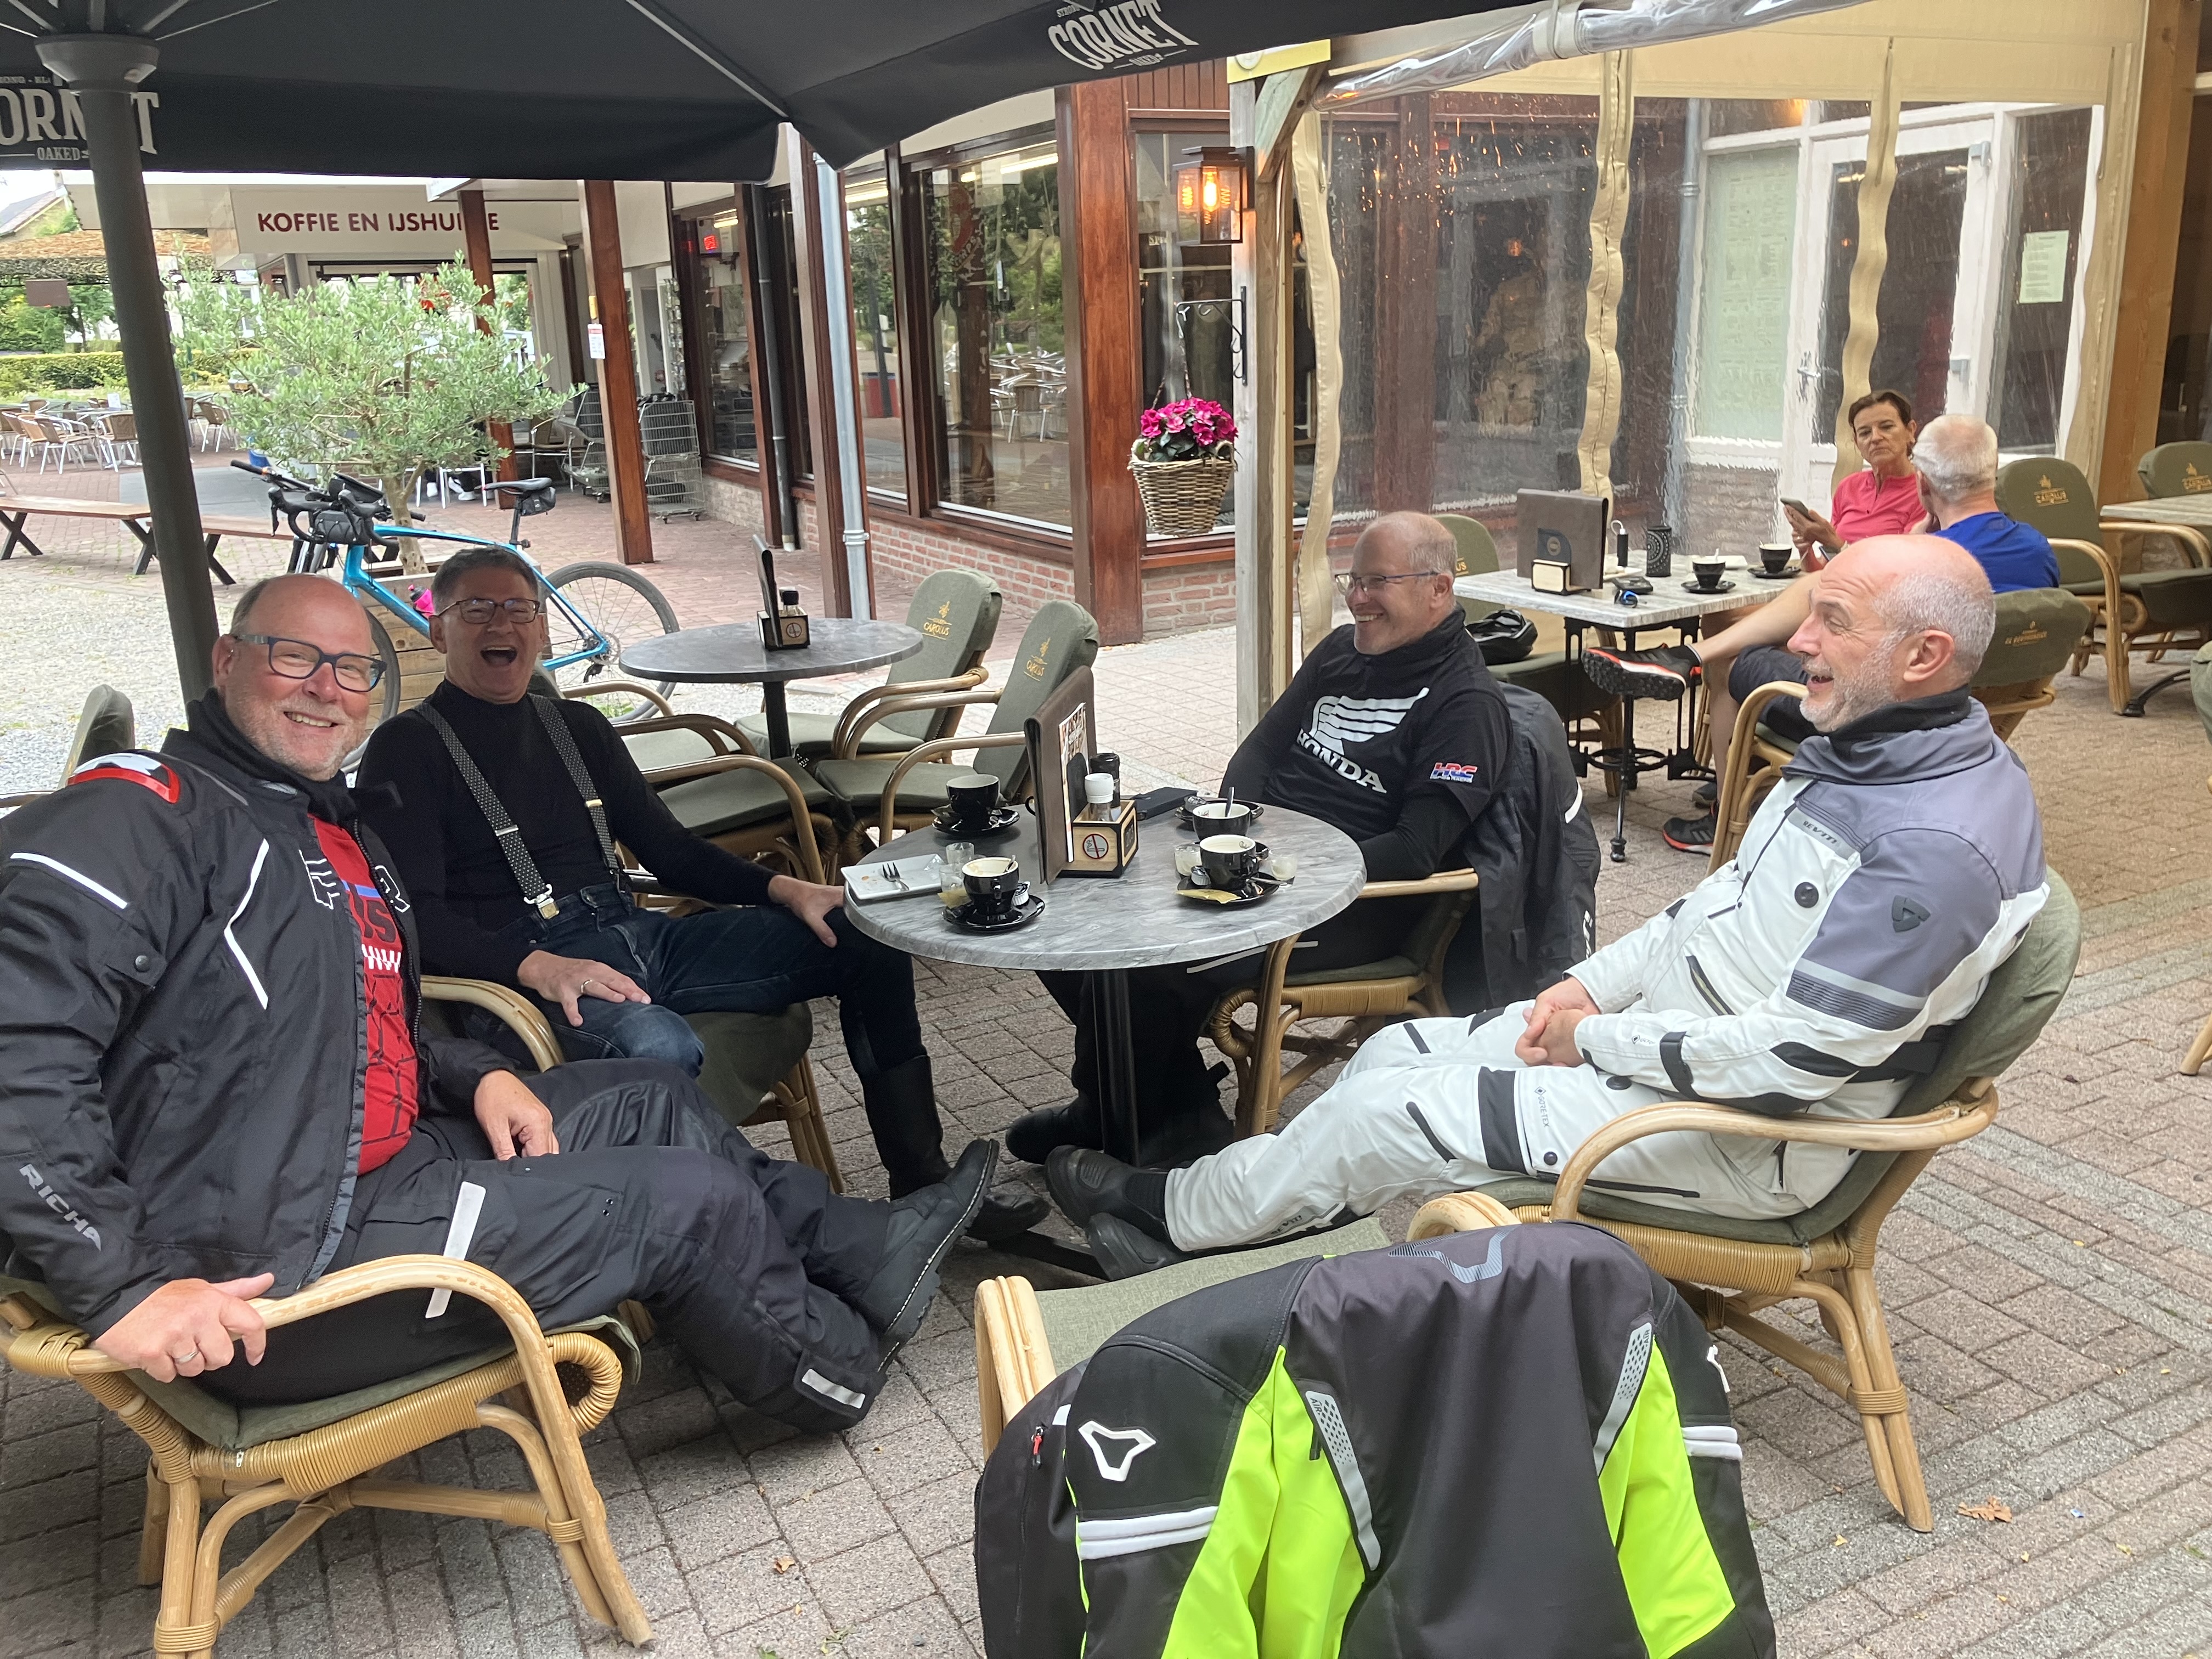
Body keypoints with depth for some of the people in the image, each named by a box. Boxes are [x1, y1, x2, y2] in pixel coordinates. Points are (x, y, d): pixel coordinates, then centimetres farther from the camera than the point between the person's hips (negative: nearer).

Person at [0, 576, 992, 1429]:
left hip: (371, 1172, 10)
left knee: (648, 1099, 17)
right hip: (261, 1284, -10)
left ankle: (859, 1247, 28)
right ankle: (838, 1365, 20)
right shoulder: (140, 812, -16)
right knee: (688, 1199, -7)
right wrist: (120, 1287, -32)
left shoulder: (336, 830, 15)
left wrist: (475, 1076, 5)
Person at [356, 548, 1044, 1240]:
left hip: (637, 936, 7)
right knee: (659, 1046, -41)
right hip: (520, 970, -7)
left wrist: (782, 890, 3)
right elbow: (417, 916, -11)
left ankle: (923, 1182, 4)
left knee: (867, 941, -3)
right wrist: (536, 967, -26)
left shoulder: (578, 727, 20)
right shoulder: (407, 751, 0)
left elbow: (669, 848, 19)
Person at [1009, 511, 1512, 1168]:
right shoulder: (1342, 651, 15)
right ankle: (1178, 1111, 1)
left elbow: (1415, 851, -17)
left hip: (1350, 910, -8)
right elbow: (1260, 748, 20)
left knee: (1150, 961, -27)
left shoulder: (1466, 701, -9)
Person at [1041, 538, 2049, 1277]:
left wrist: (1598, 1040, -16)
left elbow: (1790, 1060, -29)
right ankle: (1223, 1234, 20)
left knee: (1380, 1114, -9)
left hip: (1744, 1131, -9)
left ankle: (1173, 1211, 16)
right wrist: (1596, 986, 3)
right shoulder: (1864, 745, 5)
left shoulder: (1942, 845, -28)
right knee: (1394, 1053, 6)